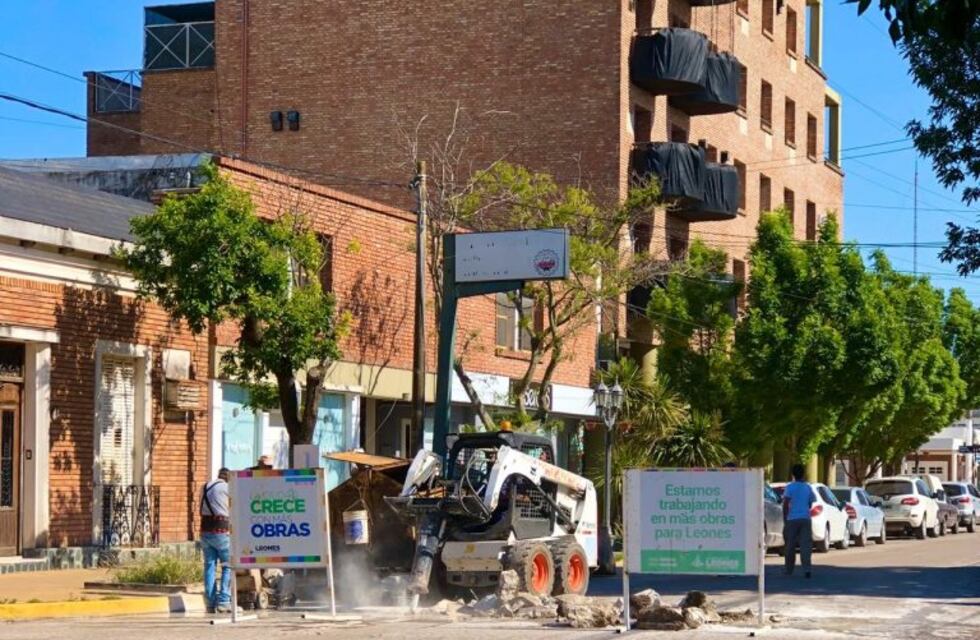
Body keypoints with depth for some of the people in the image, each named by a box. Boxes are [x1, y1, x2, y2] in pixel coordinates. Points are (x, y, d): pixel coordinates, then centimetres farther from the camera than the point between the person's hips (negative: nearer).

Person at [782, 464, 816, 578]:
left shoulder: (790, 487, -4)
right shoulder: (808, 487, 9)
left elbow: (785, 504, -12)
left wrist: (785, 519, -6)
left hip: (792, 519, -3)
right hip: (805, 518, 3)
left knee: (790, 546, 8)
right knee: (806, 545, -3)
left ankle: (789, 570, 16)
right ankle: (806, 569, -18)